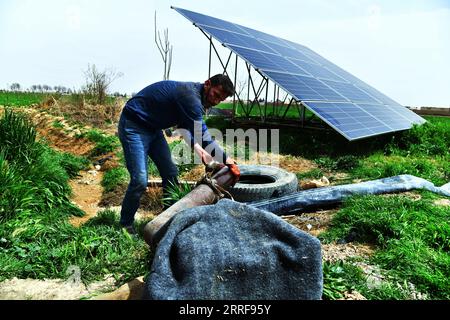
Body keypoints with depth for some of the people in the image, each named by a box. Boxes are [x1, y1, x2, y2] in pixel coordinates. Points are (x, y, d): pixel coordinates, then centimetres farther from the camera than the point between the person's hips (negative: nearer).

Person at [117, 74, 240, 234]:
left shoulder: (194, 94, 4)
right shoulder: (190, 96, -26)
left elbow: (184, 126, 16)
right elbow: (203, 137, -28)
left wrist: (198, 150, 5)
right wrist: (229, 162, -19)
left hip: (152, 128, 10)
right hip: (133, 126, -10)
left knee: (170, 173, 6)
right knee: (140, 180, -15)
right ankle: (126, 225, 7)